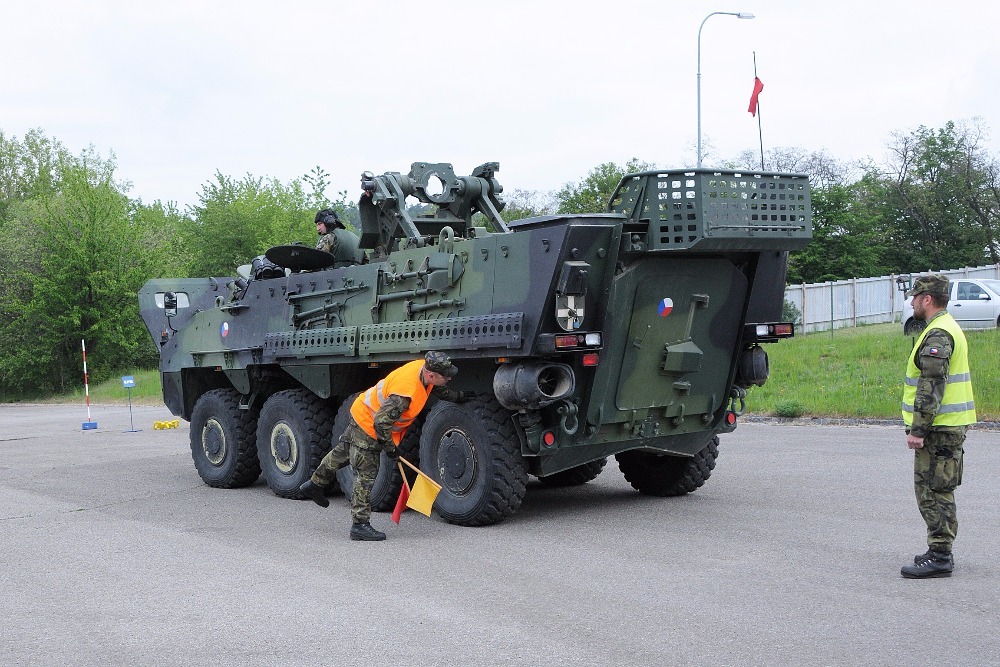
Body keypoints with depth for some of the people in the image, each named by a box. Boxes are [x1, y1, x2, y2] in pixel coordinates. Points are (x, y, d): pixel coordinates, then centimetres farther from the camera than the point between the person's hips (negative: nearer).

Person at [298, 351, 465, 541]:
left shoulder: (424, 366, -13)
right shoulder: (405, 394, -39)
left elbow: (436, 388, 14)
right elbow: (381, 422, -35)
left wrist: (455, 396, 21)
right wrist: (390, 448, -21)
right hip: (367, 424, -10)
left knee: (343, 451, 27)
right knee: (366, 475, -5)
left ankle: (315, 485, 48)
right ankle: (360, 524, 0)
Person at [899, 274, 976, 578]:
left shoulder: (938, 335, -17)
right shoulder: (950, 328, 17)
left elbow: (931, 387, -23)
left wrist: (917, 430, -21)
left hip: (939, 428, -11)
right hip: (951, 427, 11)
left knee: (932, 492, -6)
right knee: (940, 491, 16)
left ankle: (939, 557, -3)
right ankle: (940, 552, 23)